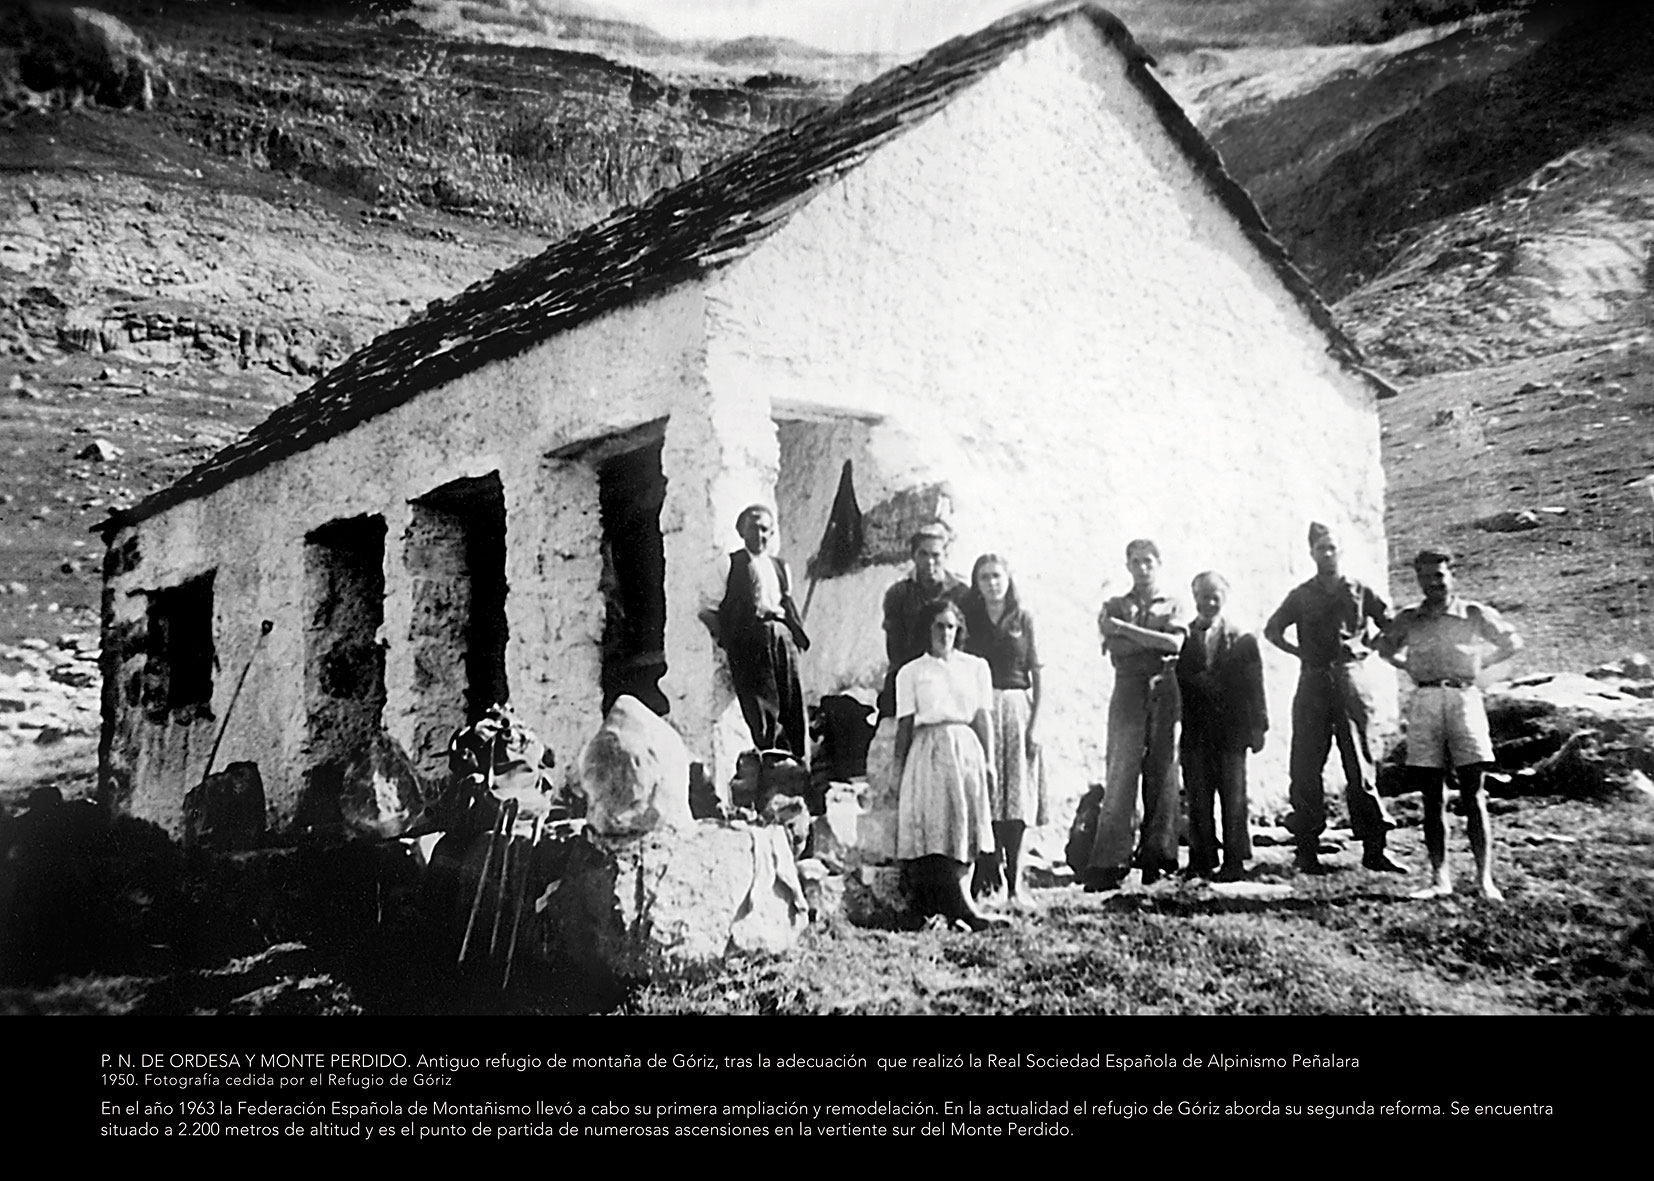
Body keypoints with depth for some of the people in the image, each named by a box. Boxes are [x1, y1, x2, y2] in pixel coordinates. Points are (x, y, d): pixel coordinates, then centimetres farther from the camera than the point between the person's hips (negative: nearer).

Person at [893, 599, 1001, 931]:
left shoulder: (976, 666, 13)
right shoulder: (911, 672, 9)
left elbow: (982, 718, 11)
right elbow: (905, 725, 7)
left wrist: (988, 760, 4)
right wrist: (899, 768, 3)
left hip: (967, 749, 2)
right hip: (928, 750, -2)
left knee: (966, 824, -6)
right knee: (936, 825, -12)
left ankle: (950, 904, -4)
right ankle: (960, 904, -14)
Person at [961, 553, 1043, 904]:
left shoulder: (1023, 618, 6)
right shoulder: (969, 619, 8)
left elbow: (1037, 674, 4)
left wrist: (1034, 724, -3)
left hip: (1016, 708, 0)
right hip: (980, 710, 0)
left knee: (1016, 795, 0)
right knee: (984, 796, -4)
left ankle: (1012, 881, 4)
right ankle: (986, 877, -1)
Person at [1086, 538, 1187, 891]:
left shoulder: (1174, 607, 16)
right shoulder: (1114, 607, 17)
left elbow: (1174, 642, -4)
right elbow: (1114, 645, -1)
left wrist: (1126, 629, -7)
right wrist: (1155, 642, -6)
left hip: (1164, 691, 1)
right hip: (1128, 691, -1)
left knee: (1161, 772, -1)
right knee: (1120, 773, -10)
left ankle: (1155, 857, 5)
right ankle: (1108, 864, -14)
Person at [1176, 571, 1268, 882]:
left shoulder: (1243, 640, 7)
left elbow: (1254, 687, 4)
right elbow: (1177, 683, 4)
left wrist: (1258, 727, -2)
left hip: (1231, 730, 0)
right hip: (1195, 731, 1)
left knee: (1233, 798, 1)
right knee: (1197, 799, 2)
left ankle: (1234, 861, 6)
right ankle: (1202, 861, 8)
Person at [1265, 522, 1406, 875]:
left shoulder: (1360, 591, 8)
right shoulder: (1301, 595, 10)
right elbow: (1271, 630, 15)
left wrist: (1366, 648, 2)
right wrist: (1300, 653, 5)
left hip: (1351, 681, -1)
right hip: (1313, 683, 1)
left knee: (1361, 767, -1)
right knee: (1306, 769, -2)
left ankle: (1374, 849, 3)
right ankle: (1307, 849, 3)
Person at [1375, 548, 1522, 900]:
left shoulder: (1475, 614, 6)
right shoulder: (1408, 620, 10)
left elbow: (1512, 642, 16)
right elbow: (1384, 647, 27)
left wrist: (1477, 663, 11)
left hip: (1463, 698, -2)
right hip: (1424, 703, 2)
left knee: (1473, 795, -5)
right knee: (1431, 797, 2)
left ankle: (1485, 878, -2)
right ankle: (1440, 878, 8)